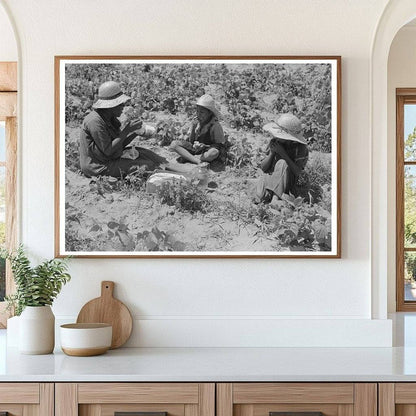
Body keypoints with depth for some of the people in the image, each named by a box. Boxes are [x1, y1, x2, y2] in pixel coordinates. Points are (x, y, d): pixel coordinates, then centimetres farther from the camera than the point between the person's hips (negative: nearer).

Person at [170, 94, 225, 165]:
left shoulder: (215, 125, -15)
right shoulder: (195, 122, -2)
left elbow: (220, 145, -11)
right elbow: (190, 140, 3)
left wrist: (205, 146, -22)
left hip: (206, 151, -5)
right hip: (194, 149, 5)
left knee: (214, 152, -41)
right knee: (173, 144, -16)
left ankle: (187, 158, -22)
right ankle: (198, 161, -28)